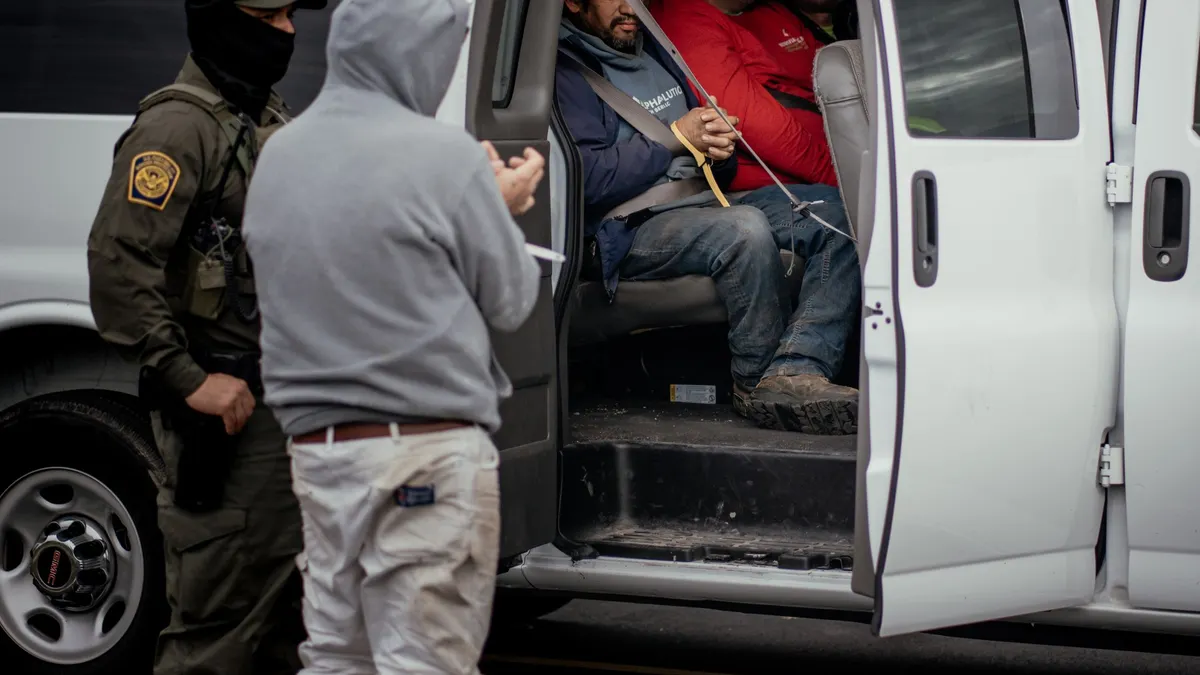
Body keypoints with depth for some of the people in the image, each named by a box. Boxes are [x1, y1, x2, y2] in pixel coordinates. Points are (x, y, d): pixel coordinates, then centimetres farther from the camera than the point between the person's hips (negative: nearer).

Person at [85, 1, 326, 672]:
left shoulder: (273, 120, 16)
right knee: (220, 619, -8)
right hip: (228, 407, -9)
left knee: (291, 608, 15)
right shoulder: (180, 126, -13)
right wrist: (189, 381, -24)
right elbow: (118, 261, -23)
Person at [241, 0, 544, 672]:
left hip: (318, 447, 7)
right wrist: (503, 209, 14)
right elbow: (511, 300, -4)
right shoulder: (442, 155, -12)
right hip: (429, 453, -7)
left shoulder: (280, 155, 9)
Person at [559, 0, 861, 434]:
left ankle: (794, 373, -30)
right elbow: (587, 180, -19)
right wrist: (676, 137, -11)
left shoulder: (651, 47, 21)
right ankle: (756, 381, -18)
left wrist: (716, 142, 2)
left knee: (838, 211, -13)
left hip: (705, 202, 9)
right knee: (745, 229, -37)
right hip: (634, 228, -9)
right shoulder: (564, 73, -6)